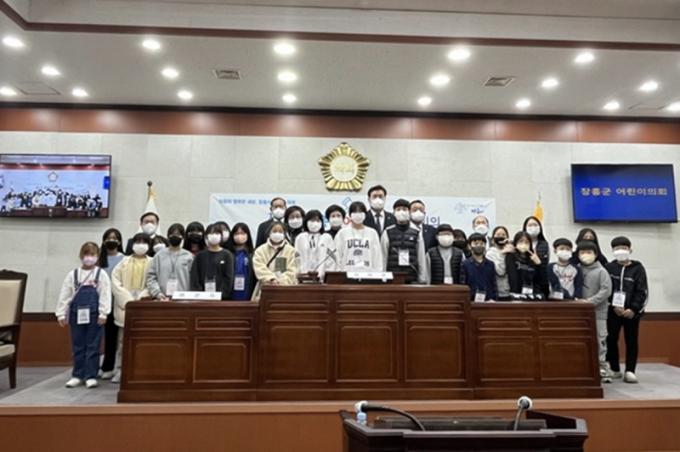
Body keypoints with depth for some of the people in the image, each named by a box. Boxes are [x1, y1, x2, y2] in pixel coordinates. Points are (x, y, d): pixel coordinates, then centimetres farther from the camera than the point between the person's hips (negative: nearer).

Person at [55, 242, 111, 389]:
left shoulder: (101, 274, 0)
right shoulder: (73, 274, 6)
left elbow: (105, 295, -7)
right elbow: (64, 295, 5)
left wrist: (103, 314, -14)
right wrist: (61, 314, 1)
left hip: (94, 315, -2)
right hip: (76, 314, 3)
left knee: (93, 346, 3)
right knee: (77, 346, 11)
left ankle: (91, 376, 10)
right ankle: (77, 375, 21)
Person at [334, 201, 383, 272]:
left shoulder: (372, 233, 7)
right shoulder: (343, 233, 6)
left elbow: (377, 255, 6)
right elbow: (338, 256, 5)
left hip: (367, 271, 1)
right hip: (348, 272, -1)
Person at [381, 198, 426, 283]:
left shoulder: (416, 233, 5)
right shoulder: (388, 233, 4)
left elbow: (421, 258, 6)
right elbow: (383, 257, 4)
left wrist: (422, 280, 4)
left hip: (412, 278, 1)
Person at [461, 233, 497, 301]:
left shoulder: (490, 264, 8)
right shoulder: (465, 264, -1)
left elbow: (494, 284, 10)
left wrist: (494, 299, -2)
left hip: (488, 301, 3)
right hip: (471, 301, -3)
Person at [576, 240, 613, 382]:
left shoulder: (601, 271, -4)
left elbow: (606, 290, -11)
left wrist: (590, 301, -17)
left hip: (598, 311, -4)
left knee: (600, 339, -1)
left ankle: (602, 367, 8)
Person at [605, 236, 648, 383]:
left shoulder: (637, 268, 0)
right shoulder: (609, 267, 3)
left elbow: (642, 292, -5)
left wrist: (633, 309, -14)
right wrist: (614, 306, -13)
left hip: (632, 312, -1)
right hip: (613, 311, 1)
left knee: (631, 341, 5)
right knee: (611, 340, 4)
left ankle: (630, 371, 11)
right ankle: (615, 369, 17)